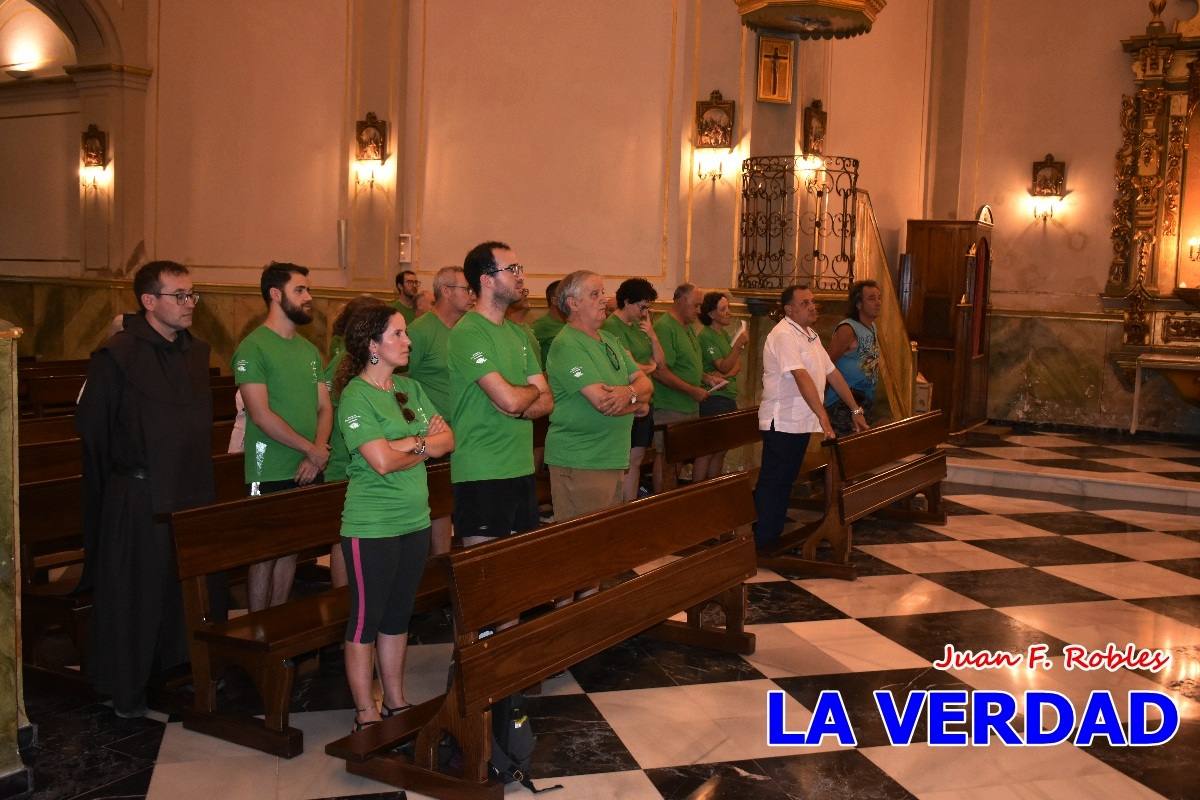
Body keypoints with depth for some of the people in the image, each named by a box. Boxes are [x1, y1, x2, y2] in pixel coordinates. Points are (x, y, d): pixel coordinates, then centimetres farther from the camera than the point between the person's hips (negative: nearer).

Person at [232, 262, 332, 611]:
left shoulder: (309, 350, 13)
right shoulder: (253, 347, -9)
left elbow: (324, 407, 11)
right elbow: (261, 414, -16)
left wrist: (317, 454, -6)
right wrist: (311, 449, -12)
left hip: (309, 472, 7)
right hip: (271, 474, -7)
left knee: (291, 548, 14)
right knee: (264, 553, 1)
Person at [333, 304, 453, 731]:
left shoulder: (411, 388, 9)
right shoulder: (355, 396, -12)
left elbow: (447, 439, 3)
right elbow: (383, 461, -21)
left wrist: (408, 443, -14)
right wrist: (425, 445, -6)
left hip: (415, 520, 7)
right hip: (371, 526, -7)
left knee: (398, 616, 16)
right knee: (366, 620, 3)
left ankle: (396, 703, 27)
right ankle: (366, 715, 13)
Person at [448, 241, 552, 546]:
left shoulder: (517, 333, 14)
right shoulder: (468, 333, -13)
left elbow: (546, 401, 10)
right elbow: (510, 399, -21)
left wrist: (518, 410, -11)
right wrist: (533, 390, 1)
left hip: (522, 468, 8)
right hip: (482, 475, -8)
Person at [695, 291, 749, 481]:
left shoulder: (727, 334, 15)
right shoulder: (706, 336, -10)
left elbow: (737, 366, 9)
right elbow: (724, 367, -16)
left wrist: (725, 376, -12)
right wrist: (739, 344, -26)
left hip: (729, 396, 9)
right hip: (713, 399, -8)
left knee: (721, 451, 11)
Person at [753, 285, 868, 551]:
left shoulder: (810, 336, 15)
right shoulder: (784, 335, -16)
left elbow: (832, 374, 19)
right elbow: (802, 377, -26)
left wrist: (856, 410, 17)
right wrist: (823, 416, -34)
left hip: (801, 423, 9)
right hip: (781, 422, -9)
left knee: (786, 481, 13)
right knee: (772, 483, -4)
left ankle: (774, 537, 20)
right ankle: (761, 544, 2)